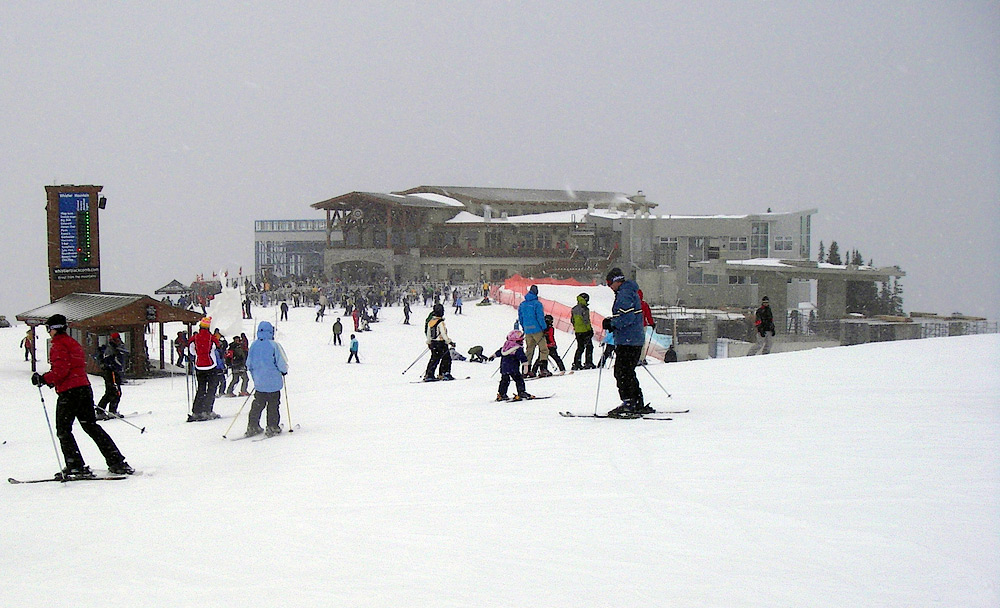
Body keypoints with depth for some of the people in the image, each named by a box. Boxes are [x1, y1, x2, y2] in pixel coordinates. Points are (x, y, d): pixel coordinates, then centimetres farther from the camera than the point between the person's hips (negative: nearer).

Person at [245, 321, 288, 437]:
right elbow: (282, 364, -13)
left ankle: (252, 426, 13)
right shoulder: (274, 345, -14)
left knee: (257, 405, 14)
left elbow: (249, 364, 9)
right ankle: (272, 427, 6)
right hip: (273, 382, -5)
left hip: (259, 383, 5)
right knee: (273, 405, 5)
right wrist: (284, 371, 9)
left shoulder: (254, 345, 0)